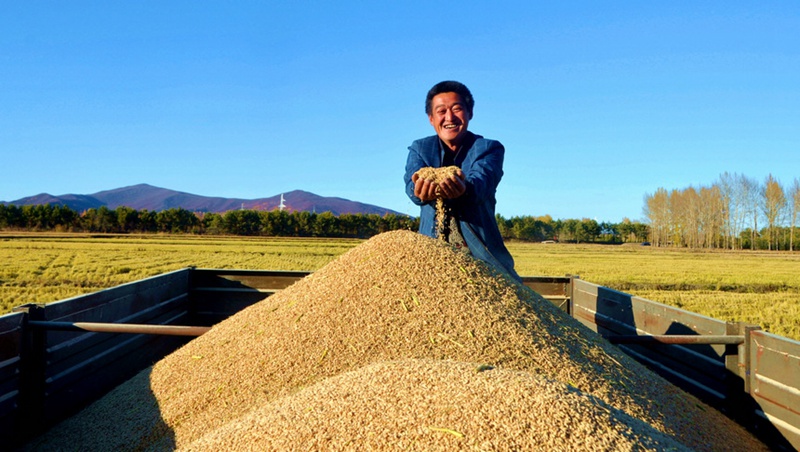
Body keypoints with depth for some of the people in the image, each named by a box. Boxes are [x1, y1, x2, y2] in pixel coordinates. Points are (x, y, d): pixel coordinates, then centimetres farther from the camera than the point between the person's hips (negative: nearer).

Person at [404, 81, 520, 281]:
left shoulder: (489, 149, 4)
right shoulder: (419, 149, 10)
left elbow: (481, 181, -17)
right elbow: (411, 183, -11)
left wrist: (464, 188, -42)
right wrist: (420, 191, -36)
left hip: (480, 253, -1)